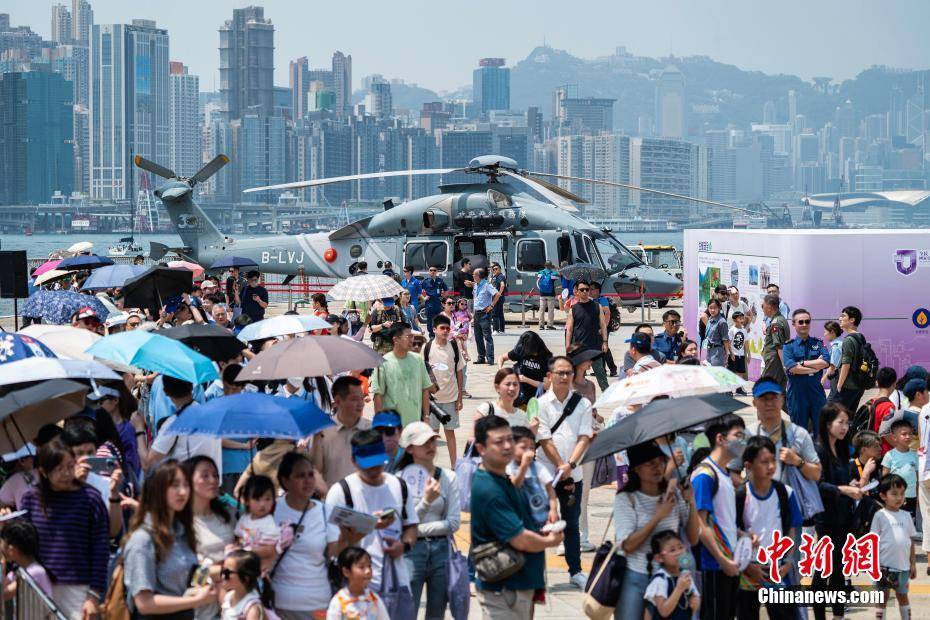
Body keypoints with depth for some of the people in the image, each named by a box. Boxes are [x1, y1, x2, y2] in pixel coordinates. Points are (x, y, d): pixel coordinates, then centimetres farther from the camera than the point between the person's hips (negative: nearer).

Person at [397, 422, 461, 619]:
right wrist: (426, 501, -22)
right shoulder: (401, 479, -7)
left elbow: (454, 522, -1)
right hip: (411, 550, -3)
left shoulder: (448, 477, 2)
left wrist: (419, 529, -9)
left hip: (441, 550, 4)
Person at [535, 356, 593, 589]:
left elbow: (584, 438, -3)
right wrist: (560, 466, -11)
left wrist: (570, 465, -15)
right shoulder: (540, 404, -3)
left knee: (572, 524, 11)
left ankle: (575, 571, 19)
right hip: (545, 472, -2)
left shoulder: (583, 404, 4)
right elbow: (545, 440, -7)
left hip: (573, 474, 2)